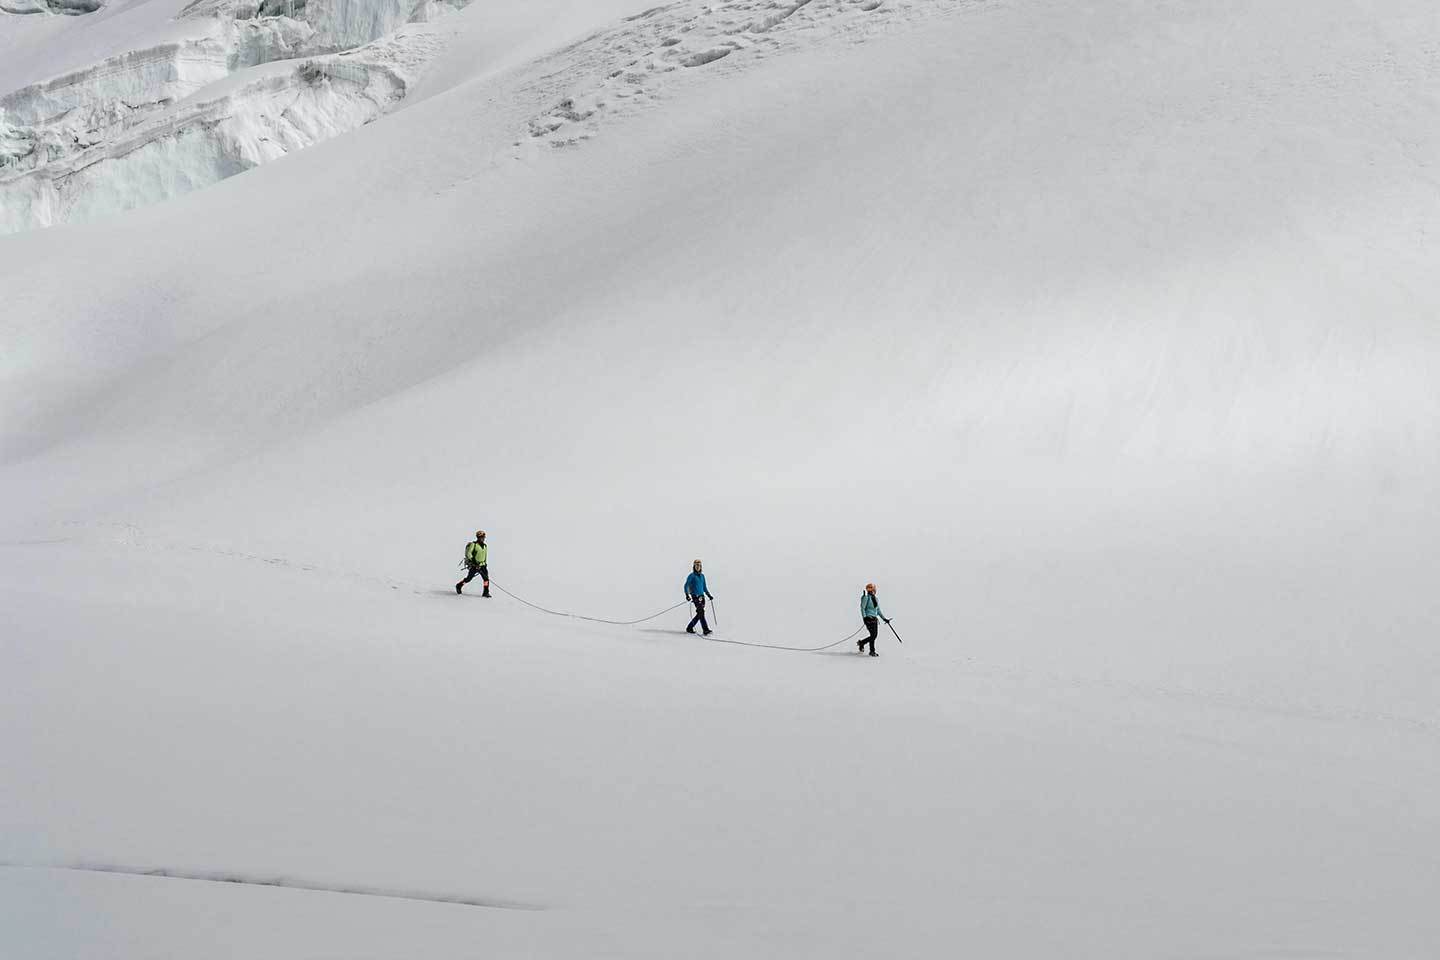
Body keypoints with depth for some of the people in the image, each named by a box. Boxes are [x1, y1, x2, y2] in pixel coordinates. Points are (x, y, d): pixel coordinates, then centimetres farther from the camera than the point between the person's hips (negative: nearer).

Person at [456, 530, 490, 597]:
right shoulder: (473, 544, -10)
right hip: (474, 565, -5)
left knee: (486, 577, -12)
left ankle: (486, 592, -9)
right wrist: (472, 561, -27)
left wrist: (485, 563, 24)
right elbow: (468, 553, -18)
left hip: (482, 565, 5)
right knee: (469, 578, 5)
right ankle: (459, 586, 29)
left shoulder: (485, 546, 11)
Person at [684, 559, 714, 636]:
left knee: (700, 614, 4)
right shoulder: (692, 576, -2)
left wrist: (709, 595, 17)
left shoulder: (702, 576, 16)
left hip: (702, 596, 7)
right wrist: (687, 595, -17)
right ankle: (706, 630, -21)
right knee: (701, 612, -16)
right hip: (695, 597, -7)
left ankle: (689, 628, 18)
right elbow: (686, 586, -5)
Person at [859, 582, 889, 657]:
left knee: (874, 635, 4)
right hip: (868, 618, -7)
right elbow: (862, 608, -9)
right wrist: (864, 617, -20)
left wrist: (884, 618, 20)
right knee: (873, 635, -11)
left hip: (875, 619, 7)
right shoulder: (866, 598, -6)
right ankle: (872, 651, 2)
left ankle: (861, 643, 26)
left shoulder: (876, 599, 14)